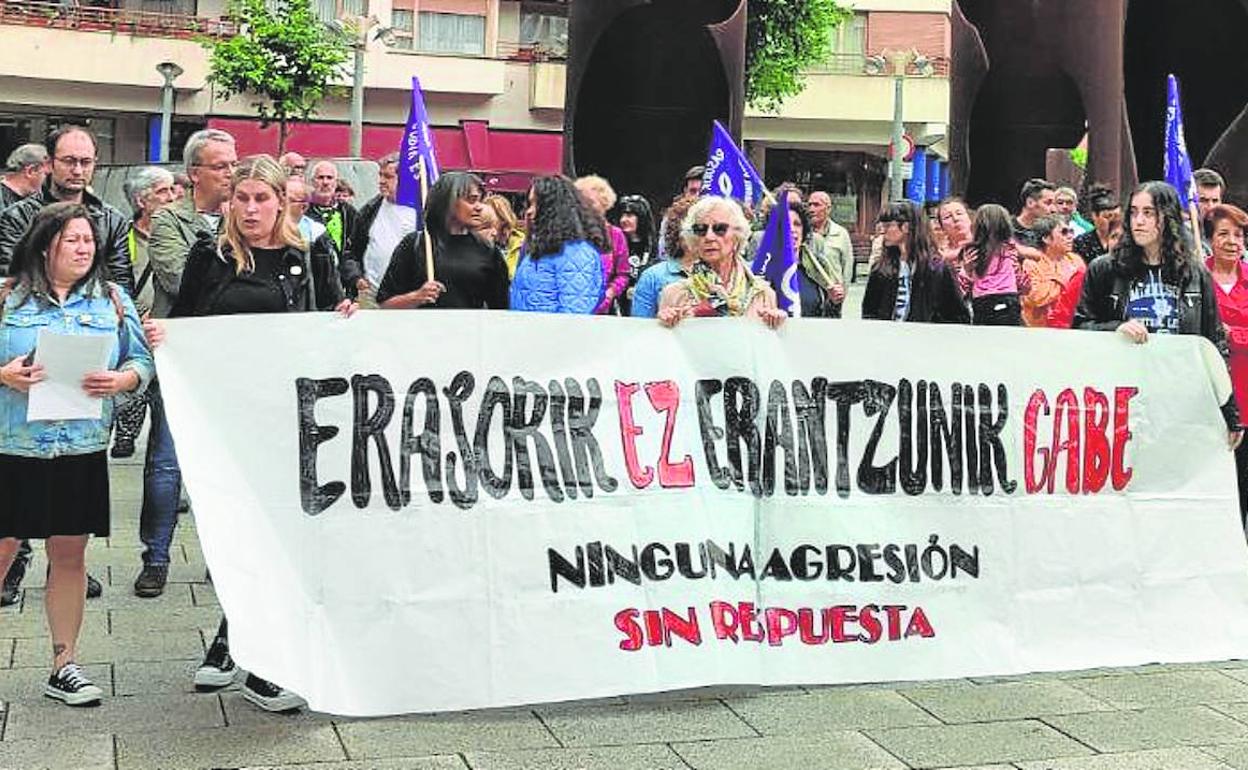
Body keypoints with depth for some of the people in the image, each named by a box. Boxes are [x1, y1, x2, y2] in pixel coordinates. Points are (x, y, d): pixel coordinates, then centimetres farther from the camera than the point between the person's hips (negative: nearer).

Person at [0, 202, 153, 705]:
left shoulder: (113, 300, 10)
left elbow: (142, 362, 7)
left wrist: (121, 380, -13)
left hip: (82, 448, 3)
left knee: (70, 555, 9)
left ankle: (64, 665, 20)